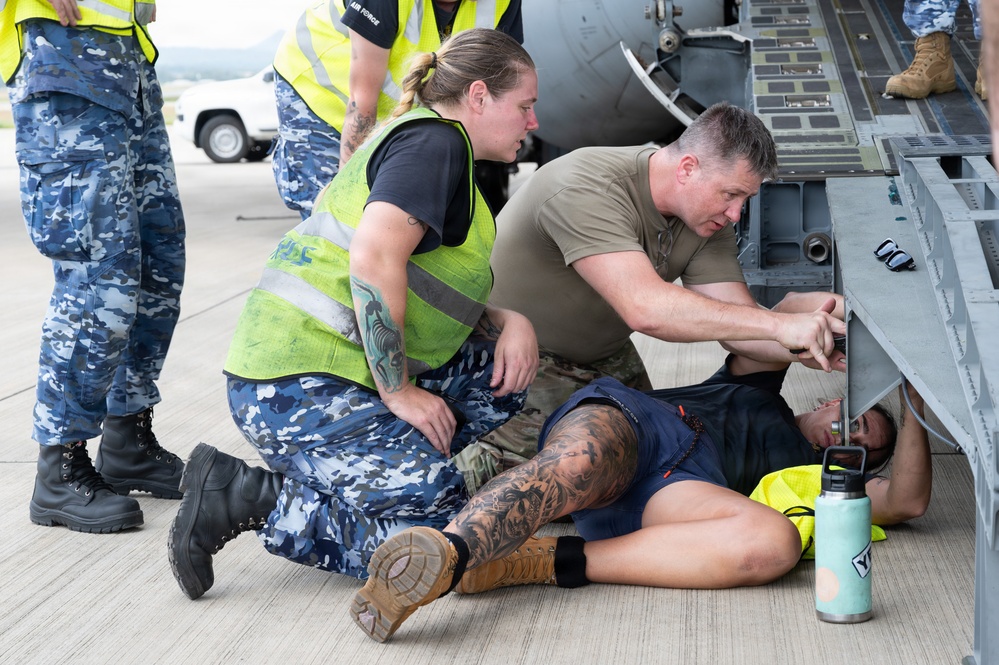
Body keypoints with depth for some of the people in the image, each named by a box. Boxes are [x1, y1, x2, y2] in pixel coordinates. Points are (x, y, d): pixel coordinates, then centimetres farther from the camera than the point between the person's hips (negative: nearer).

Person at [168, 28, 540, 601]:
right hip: (301, 387, -10)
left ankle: (346, 479, 5)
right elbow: (374, 261, -24)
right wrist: (399, 392, -17)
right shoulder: (434, 139, -8)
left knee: (506, 370, 12)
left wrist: (510, 322, 6)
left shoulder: (418, 138, 23)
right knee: (453, 530, -17)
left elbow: (441, 300, 25)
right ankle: (250, 498, -9)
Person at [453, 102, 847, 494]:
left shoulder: (708, 216, -8)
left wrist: (813, 347, -33)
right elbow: (645, 308, -46)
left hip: (605, 358, 8)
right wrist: (779, 325, -48)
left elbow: (737, 324, -12)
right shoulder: (588, 189, -34)